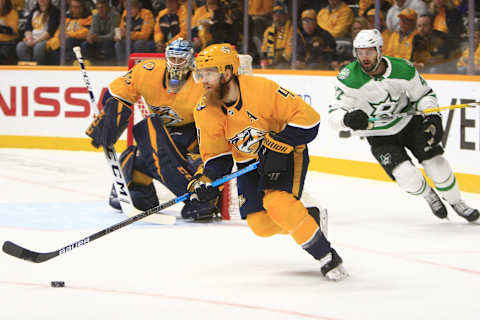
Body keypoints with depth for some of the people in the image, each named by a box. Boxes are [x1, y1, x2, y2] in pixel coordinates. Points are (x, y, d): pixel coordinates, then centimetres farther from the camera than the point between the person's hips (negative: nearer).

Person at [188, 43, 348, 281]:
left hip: (286, 152, -6)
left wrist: (278, 145, -30)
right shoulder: (205, 111, -10)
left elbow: (308, 118, -24)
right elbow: (216, 155, 0)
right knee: (260, 224, -9)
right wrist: (206, 179, -19)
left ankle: (327, 257, -19)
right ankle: (311, 218, 19)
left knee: (277, 201, -30)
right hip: (249, 162, 6)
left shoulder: (261, 90, -27)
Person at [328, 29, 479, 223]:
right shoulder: (349, 79, -22)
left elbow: (424, 94, -2)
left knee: (436, 165, -8)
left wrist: (433, 116, -19)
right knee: (408, 178, -18)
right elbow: (334, 115, -21)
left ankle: (456, 203, 20)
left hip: (409, 122, 1)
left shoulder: (402, 69, -18)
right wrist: (348, 119, -43)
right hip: (379, 136, -1)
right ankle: (428, 196, 17)